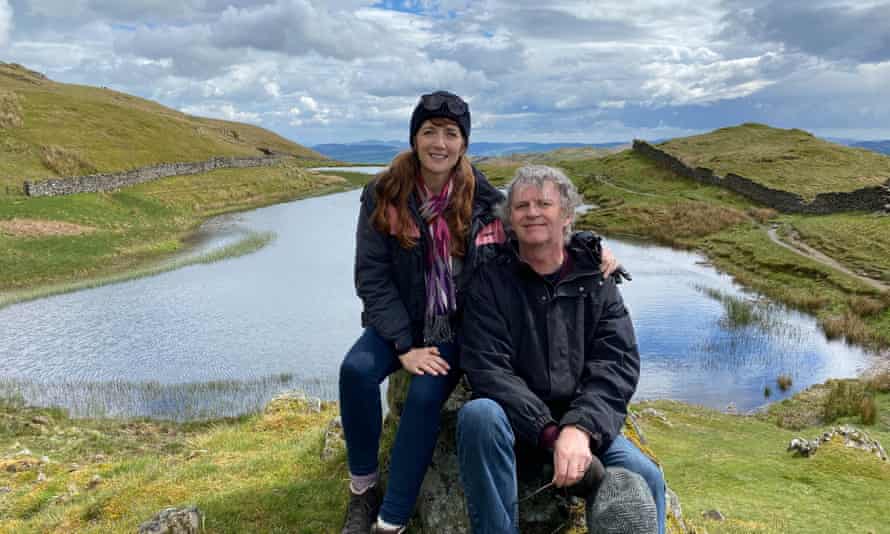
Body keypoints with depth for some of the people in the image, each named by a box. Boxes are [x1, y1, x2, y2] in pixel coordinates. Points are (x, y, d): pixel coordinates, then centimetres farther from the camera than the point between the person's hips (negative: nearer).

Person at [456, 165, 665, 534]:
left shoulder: (596, 281, 6)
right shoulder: (490, 281, -1)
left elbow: (618, 364, -5)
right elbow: (487, 370, -11)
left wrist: (579, 427, -23)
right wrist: (551, 433, -23)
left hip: (581, 423, 1)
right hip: (515, 426, -1)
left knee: (645, 479, -25)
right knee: (479, 414, -34)